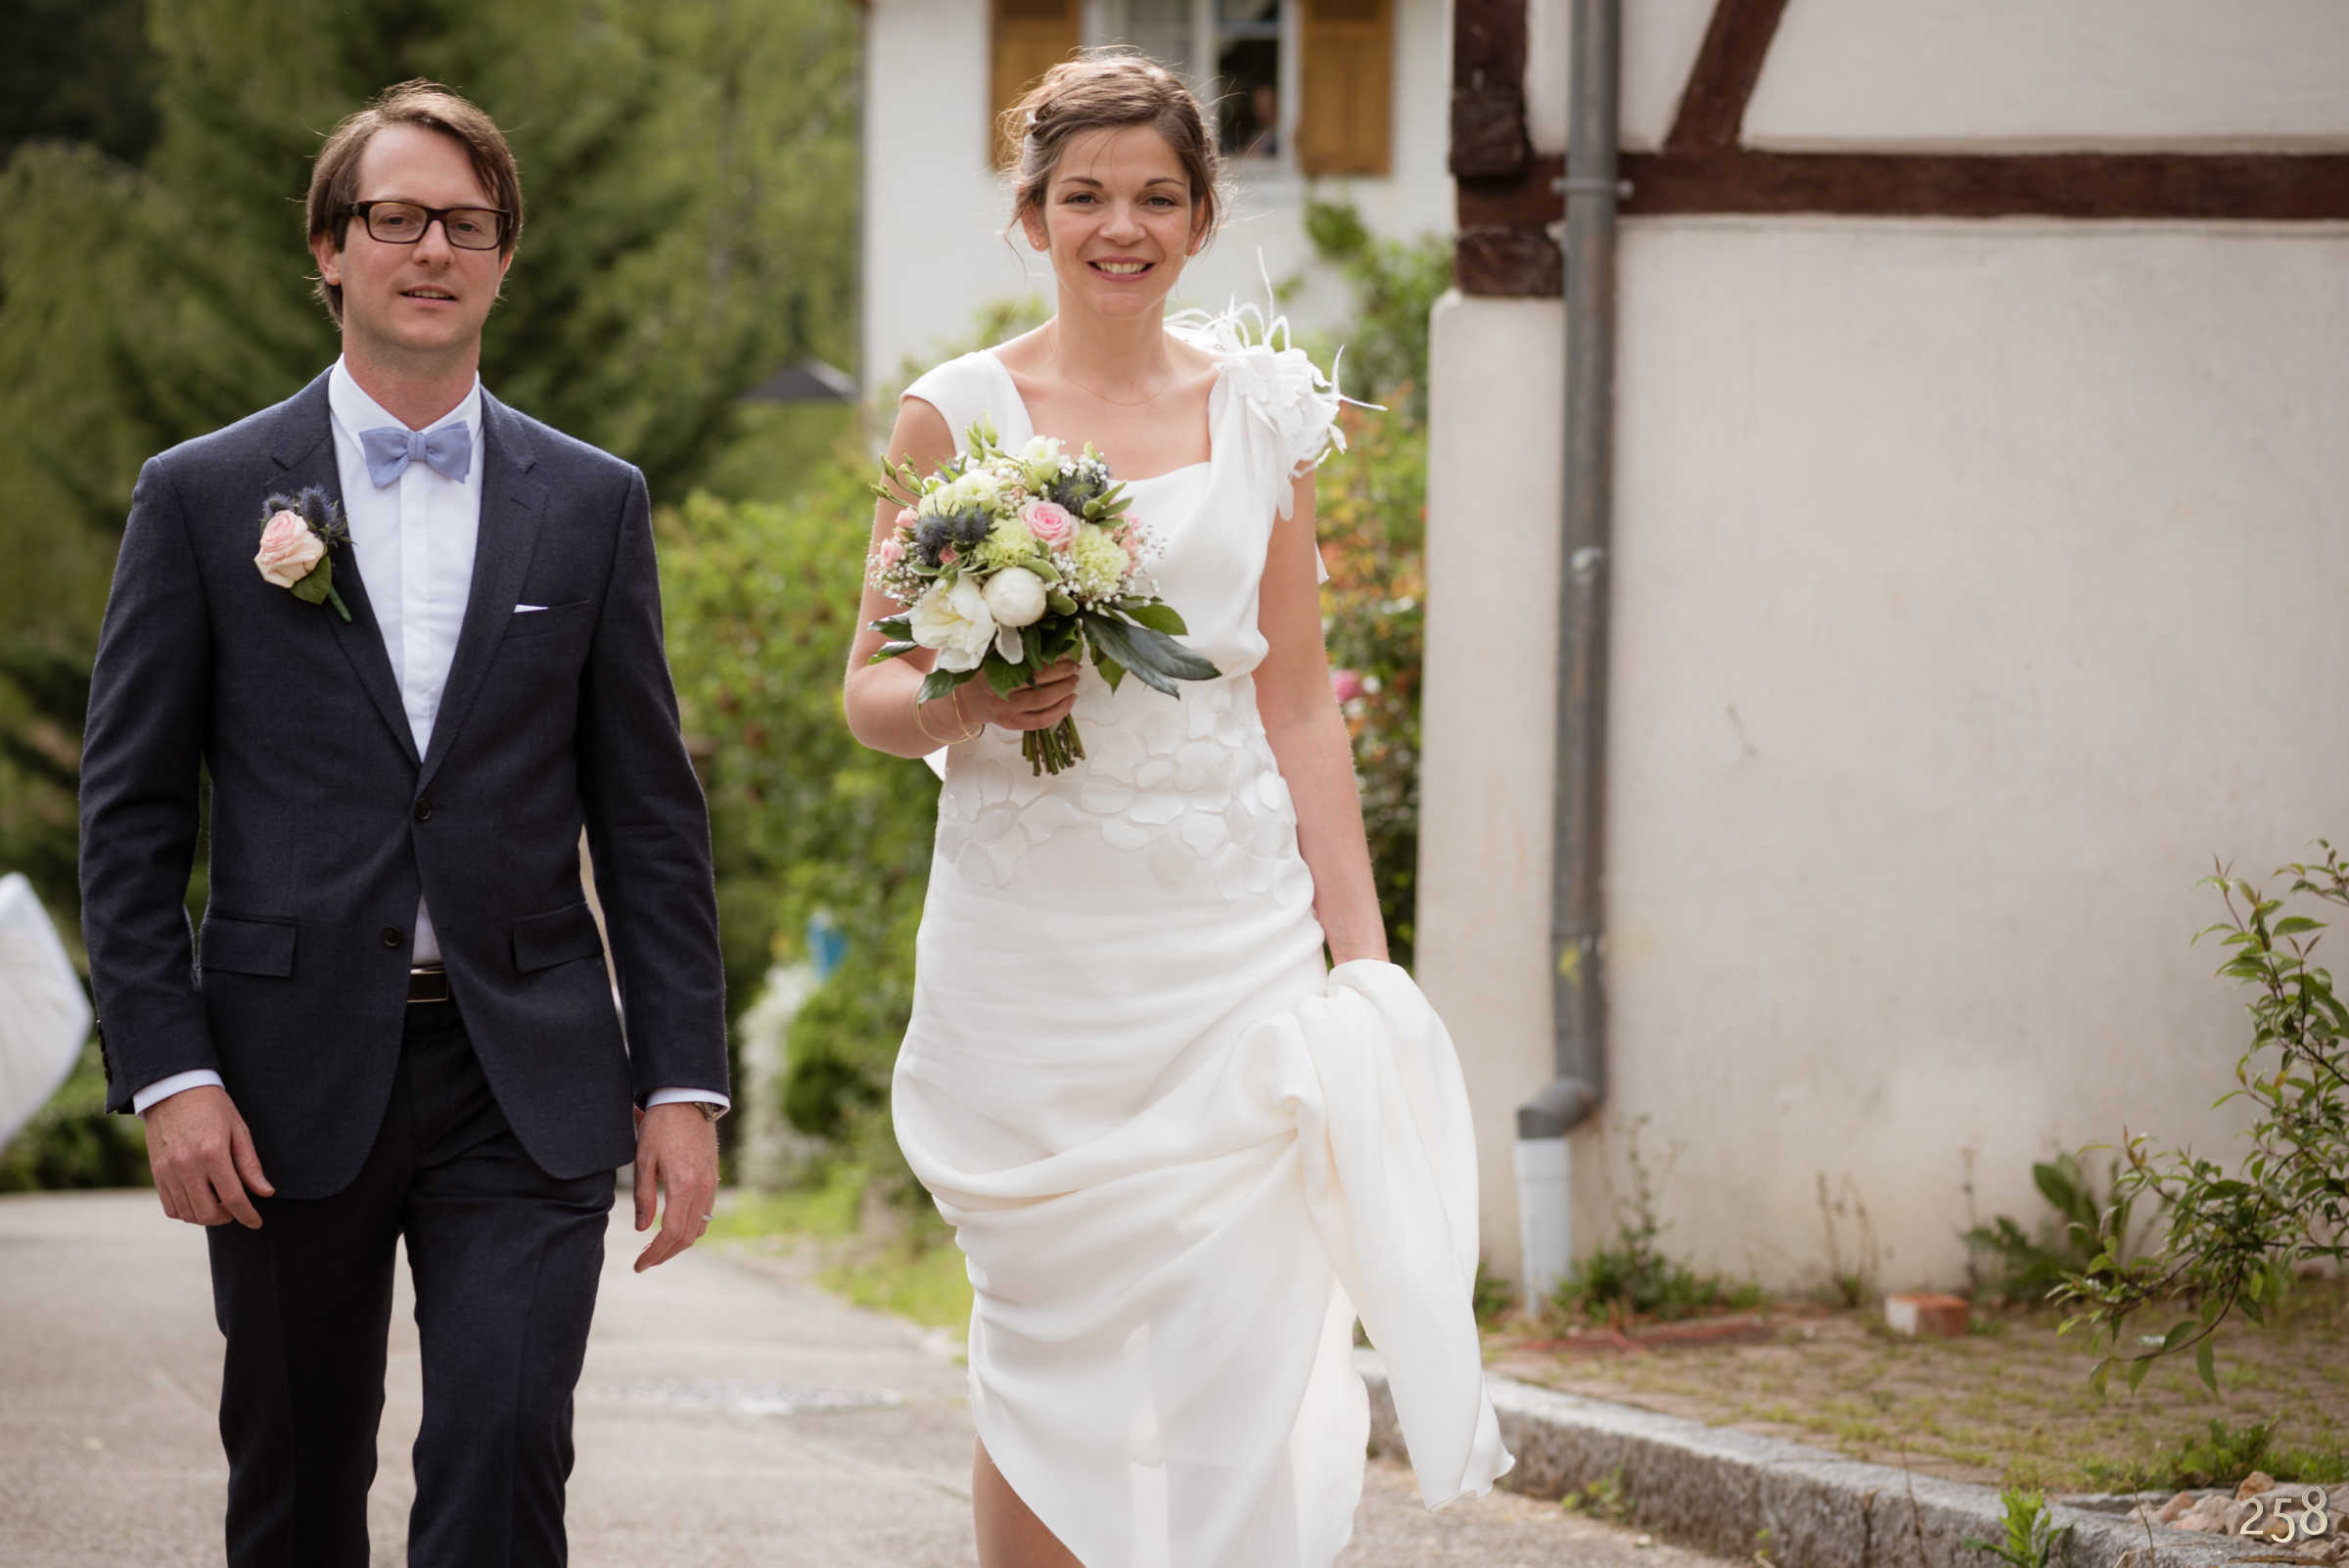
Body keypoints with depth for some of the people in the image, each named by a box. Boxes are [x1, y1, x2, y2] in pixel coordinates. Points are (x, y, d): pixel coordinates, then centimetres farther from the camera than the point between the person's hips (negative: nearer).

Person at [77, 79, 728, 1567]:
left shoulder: (593, 505, 7)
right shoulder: (204, 495, 3)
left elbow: (650, 815, 7)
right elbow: (130, 811, 1)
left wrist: (685, 1083, 1)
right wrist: (166, 1071, -8)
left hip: (526, 1083, 0)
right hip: (292, 1082, 0)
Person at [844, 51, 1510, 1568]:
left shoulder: (1265, 407, 9)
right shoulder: (958, 414, 3)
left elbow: (1300, 703, 11)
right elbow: (873, 690, 6)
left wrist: (1362, 949, 7)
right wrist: (971, 703, -17)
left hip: (1231, 937, 1)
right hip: (1030, 933, -1)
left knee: (1241, 1354, -7)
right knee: (1049, 1348, 0)